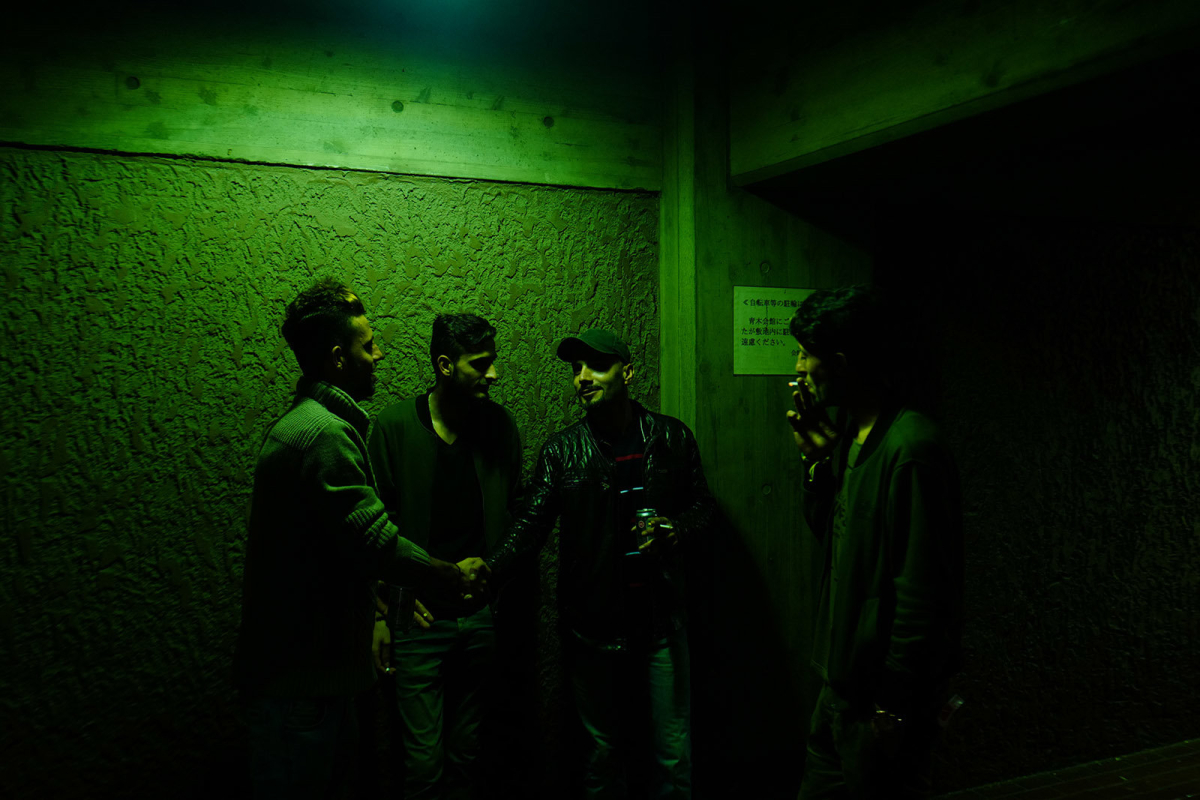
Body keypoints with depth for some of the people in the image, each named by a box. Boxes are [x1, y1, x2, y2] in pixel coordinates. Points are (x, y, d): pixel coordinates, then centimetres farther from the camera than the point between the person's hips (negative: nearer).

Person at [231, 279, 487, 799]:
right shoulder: (325, 433, -23)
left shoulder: (307, 421, 13)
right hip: (298, 676, -11)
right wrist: (453, 577, -10)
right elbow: (372, 540, -24)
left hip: (309, 655, 11)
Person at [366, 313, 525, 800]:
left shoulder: (501, 426, 2)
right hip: (421, 615, -3)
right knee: (424, 759, 0)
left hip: (482, 614, 3)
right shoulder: (395, 426, -7)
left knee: (467, 752, 14)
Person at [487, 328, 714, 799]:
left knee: (673, 753, 6)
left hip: (660, 620, 0)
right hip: (593, 625, 0)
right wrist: (487, 570, -24)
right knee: (601, 748, 13)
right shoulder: (561, 451, -1)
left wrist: (674, 529, -11)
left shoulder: (672, 438, 1)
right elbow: (531, 523, -7)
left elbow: (702, 505, 11)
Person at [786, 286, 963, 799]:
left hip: (883, 692, -9)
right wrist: (818, 458, 1)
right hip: (842, 680, 9)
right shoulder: (852, 433, 7)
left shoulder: (911, 449, -23)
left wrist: (894, 706, -20)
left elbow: (924, 593, -24)